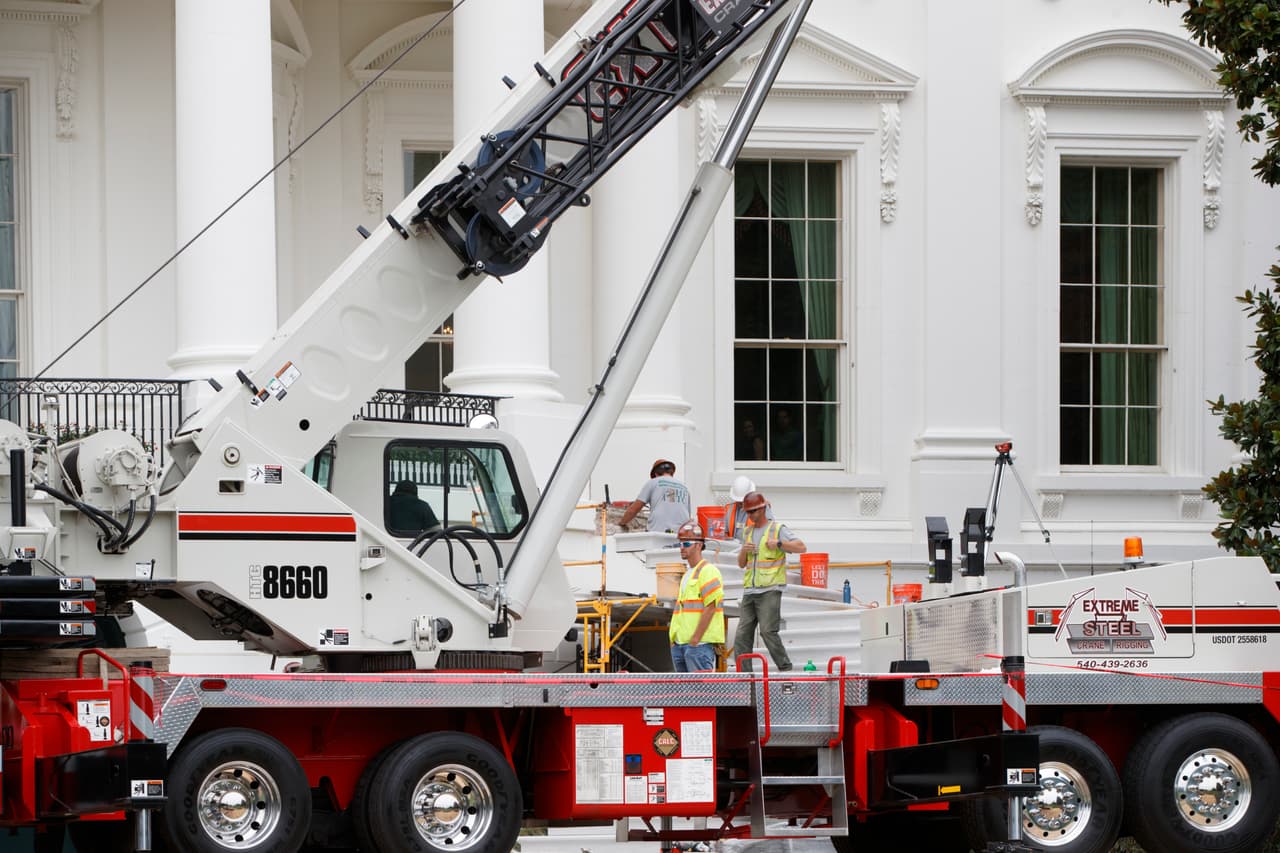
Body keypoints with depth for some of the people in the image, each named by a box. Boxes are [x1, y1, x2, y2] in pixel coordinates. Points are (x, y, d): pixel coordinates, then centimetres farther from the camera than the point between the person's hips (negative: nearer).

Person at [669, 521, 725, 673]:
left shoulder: (707, 571, -8)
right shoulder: (688, 575, 22)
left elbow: (710, 608, -16)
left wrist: (695, 640, -18)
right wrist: (674, 639, 17)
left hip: (700, 643, -10)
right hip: (680, 643, 10)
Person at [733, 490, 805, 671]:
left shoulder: (777, 529, 1)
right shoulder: (747, 532, 20)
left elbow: (801, 547, -7)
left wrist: (779, 543, -18)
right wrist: (743, 551, 0)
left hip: (769, 590, -6)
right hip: (749, 592, 6)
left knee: (768, 631, -16)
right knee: (742, 635, 0)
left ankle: (785, 668, -8)